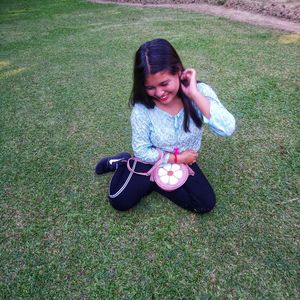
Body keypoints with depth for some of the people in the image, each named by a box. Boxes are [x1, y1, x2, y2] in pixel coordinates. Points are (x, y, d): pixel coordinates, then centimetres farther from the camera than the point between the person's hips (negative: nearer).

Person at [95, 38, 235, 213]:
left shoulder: (200, 92, -24)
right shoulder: (142, 109, -25)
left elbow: (227, 129, -37)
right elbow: (142, 151, -13)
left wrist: (194, 94, -40)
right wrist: (177, 158, -15)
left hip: (185, 161, 3)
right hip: (153, 160, -2)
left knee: (206, 204, -8)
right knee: (121, 201, -12)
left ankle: (152, 182, 7)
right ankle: (124, 163, 17)